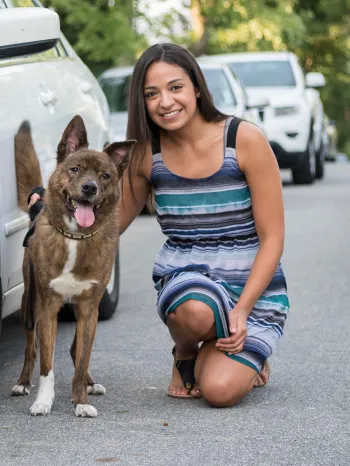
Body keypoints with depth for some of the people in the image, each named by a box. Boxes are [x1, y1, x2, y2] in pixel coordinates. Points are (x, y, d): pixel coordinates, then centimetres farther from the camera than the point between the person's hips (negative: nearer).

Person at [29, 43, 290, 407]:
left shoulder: (244, 139, -10)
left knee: (220, 390, -25)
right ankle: (185, 353, 1)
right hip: (183, 281, 2)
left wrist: (242, 310, -19)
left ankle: (248, 356, 13)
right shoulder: (146, 153, 0)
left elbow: (272, 238, -8)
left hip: (254, 287, -2)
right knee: (197, 310, -37)